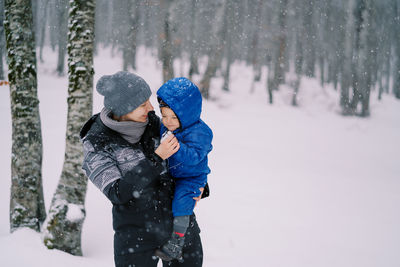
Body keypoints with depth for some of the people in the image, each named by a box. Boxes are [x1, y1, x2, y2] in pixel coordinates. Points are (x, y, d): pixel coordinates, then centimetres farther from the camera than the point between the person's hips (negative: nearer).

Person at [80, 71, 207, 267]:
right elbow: (117, 193, -22)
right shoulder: (95, 144, -14)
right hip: (137, 235, -4)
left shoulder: (151, 121, -2)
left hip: (181, 223, 4)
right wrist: (156, 158, -25)